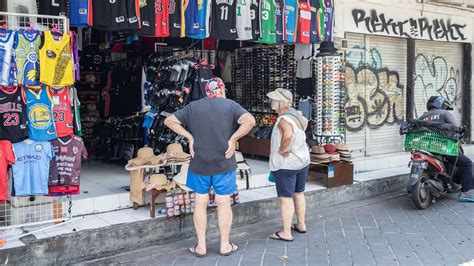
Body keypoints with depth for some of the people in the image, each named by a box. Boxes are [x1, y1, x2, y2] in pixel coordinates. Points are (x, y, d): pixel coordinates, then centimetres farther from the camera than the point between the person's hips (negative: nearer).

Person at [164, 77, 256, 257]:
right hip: (224, 164, -1)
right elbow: (250, 121, -19)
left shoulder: (193, 107, 3)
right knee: (224, 203, 9)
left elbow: (169, 121, 2)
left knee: (200, 203, 10)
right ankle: (225, 245, 18)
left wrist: (189, 137, -1)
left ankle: (201, 246, 17)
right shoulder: (230, 105, -4)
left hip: (199, 164, 2)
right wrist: (233, 139, -12)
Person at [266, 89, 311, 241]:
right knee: (299, 194, 20)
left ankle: (286, 233, 7)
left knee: (286, 198, 0)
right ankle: (301, 225, 33)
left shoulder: (283, 120, -23)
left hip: (286, 164, -9)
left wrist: (282, 149, -26)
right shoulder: (294, 113, 3)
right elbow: (305, 121, 25)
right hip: (303, 160, 9)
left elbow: (288, 135, -43)